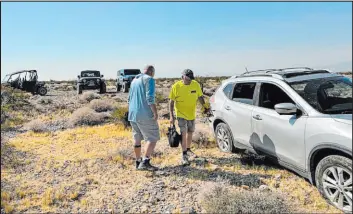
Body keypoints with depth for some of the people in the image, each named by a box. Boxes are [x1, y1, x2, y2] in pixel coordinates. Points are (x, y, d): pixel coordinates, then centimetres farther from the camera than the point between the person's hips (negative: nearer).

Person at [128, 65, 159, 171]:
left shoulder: (134, 80, 18)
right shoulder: (150, 80, -7)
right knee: (153, 138, -2)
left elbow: (129, 98, 20)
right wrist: (155, 113, -16)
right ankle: (145, 162, -12)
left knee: (137, 139, 14)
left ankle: (138, 162, 20)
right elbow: (150, 97, -19)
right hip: (145, 115, -8)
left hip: (133, 114, 8)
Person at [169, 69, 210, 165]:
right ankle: (184, 155, 1)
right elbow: (171, 102, -10)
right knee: (183, 133, -10)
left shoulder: (196, 85, -8)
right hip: (181, 114, -4)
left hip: (192, 114, 4)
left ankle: (188, 150, 37)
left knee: (190, 132, 17)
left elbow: (200, 97, 5)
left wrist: (205, 106, -9)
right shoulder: (176, 86, -15)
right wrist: (171, 116, -15)